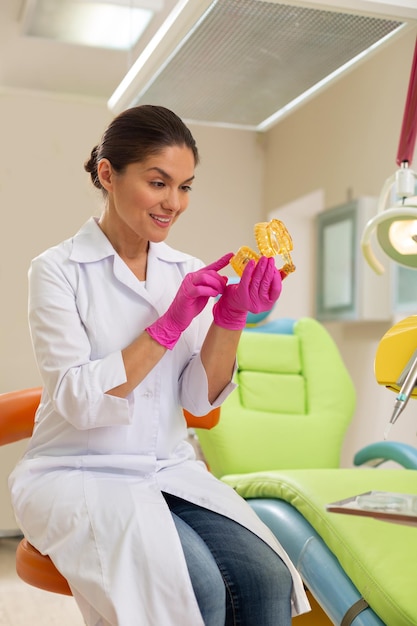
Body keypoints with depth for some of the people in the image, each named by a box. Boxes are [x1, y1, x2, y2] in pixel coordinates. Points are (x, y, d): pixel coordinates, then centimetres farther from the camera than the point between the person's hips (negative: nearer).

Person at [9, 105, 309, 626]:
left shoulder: (188, 272, 7)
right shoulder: (58, 270, -6)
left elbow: (201, 399, 1)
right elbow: (78, 401, -14)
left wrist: (232, 315, -14)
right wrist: (168, 325, -20)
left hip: (171, 473, 4)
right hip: (79, 476, -4)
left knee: (267, 580, -21)